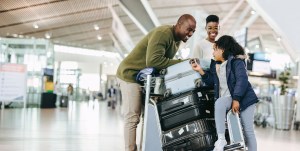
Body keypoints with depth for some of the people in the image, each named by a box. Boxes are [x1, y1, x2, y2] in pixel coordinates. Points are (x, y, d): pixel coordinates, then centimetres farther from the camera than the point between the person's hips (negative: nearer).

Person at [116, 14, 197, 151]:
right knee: (132, 117, -11)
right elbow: (153, 60, -33)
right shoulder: (163, 33, -23)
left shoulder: (177, 39, 7)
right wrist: (180, 63, -27)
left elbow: (166, 60, 7)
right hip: (130, 74, -9)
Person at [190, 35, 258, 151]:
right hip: (227, 97, 4)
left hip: (243, 97, -4)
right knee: (219, 103, -31)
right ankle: (221, 139, -33)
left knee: (248, 131, -5)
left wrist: (236, 99, -26)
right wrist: (200, 70, 4)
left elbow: (242, 80, -18)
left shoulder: (236, 61, -7)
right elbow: (211, 81, 16)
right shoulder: (215, 65, 15)